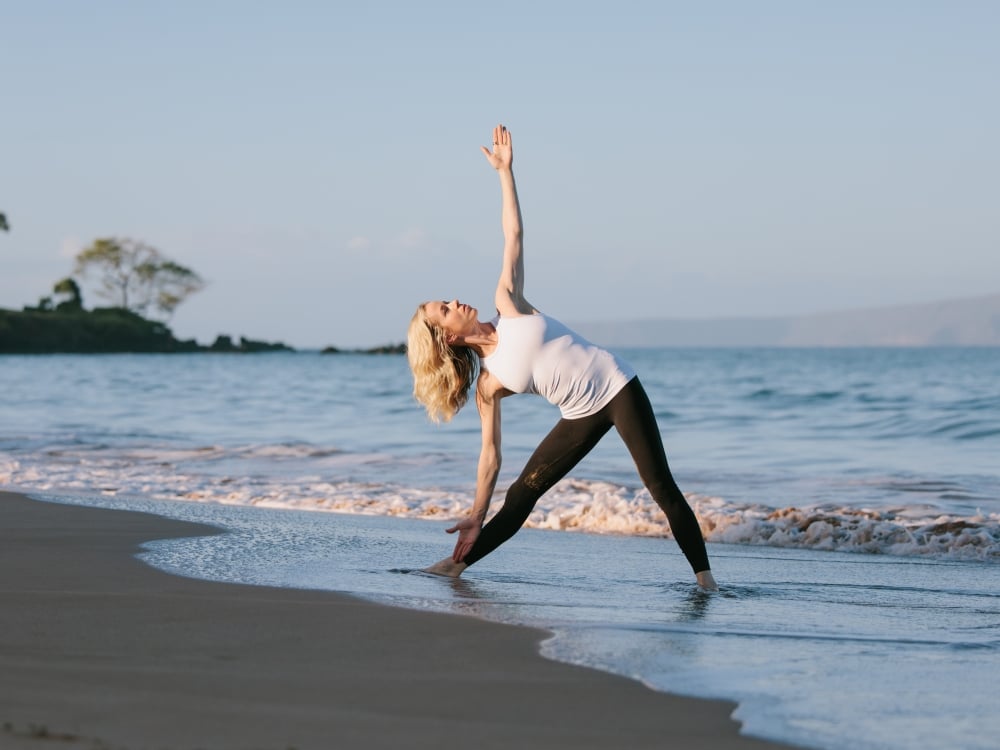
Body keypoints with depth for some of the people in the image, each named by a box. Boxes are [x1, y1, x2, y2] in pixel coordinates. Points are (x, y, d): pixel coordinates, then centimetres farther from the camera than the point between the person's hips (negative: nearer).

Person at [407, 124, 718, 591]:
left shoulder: (508, 306, -2)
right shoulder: (488, 385, -2)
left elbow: (513, 235, 0)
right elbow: (490, 455, 0)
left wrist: (505, 172, -5)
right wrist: (476, 518, -3)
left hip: (617, 387, -2)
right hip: (582, 416, 2)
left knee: (661, 487, -9)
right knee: (523, 492, 2)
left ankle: (703, 576, -6)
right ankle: (459, 564, 12)